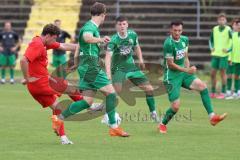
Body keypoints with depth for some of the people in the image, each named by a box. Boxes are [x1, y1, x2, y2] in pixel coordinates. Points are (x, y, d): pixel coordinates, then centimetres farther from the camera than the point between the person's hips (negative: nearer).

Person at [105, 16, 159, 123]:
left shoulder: (132, 35, -5)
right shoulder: (114, 40, -21)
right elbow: (108, 56, -31)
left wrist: (140, 60, 7)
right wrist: (108, 73, -42)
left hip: (131, 66, 5)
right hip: (118, 68, -5)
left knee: (149, 89, 2)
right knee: (116, 90, -27)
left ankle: (153, 112, 20)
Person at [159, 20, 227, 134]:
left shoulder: (185, 40, 4)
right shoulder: (168, 44, -20)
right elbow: (170, 64, -18)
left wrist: (188, 68, 1)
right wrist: (187, 70, -21)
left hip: (183, 72, 7)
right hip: (171, 76, -7)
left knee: (202, 86, -14)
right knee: (175, 106, -10)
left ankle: (212, 117, -14)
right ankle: (163, 124, 18)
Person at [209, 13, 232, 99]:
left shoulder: (228, 29, -5)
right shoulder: (214, 29, 7)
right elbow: (211, 40, 20)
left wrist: (228, 49, -12)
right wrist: (211, 47, 5)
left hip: (224, 55, -4)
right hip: (215, 54, 4)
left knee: (223, 72, -3)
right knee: (213, 73, 4)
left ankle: (223, 93, 2)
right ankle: (213, 92, 13)